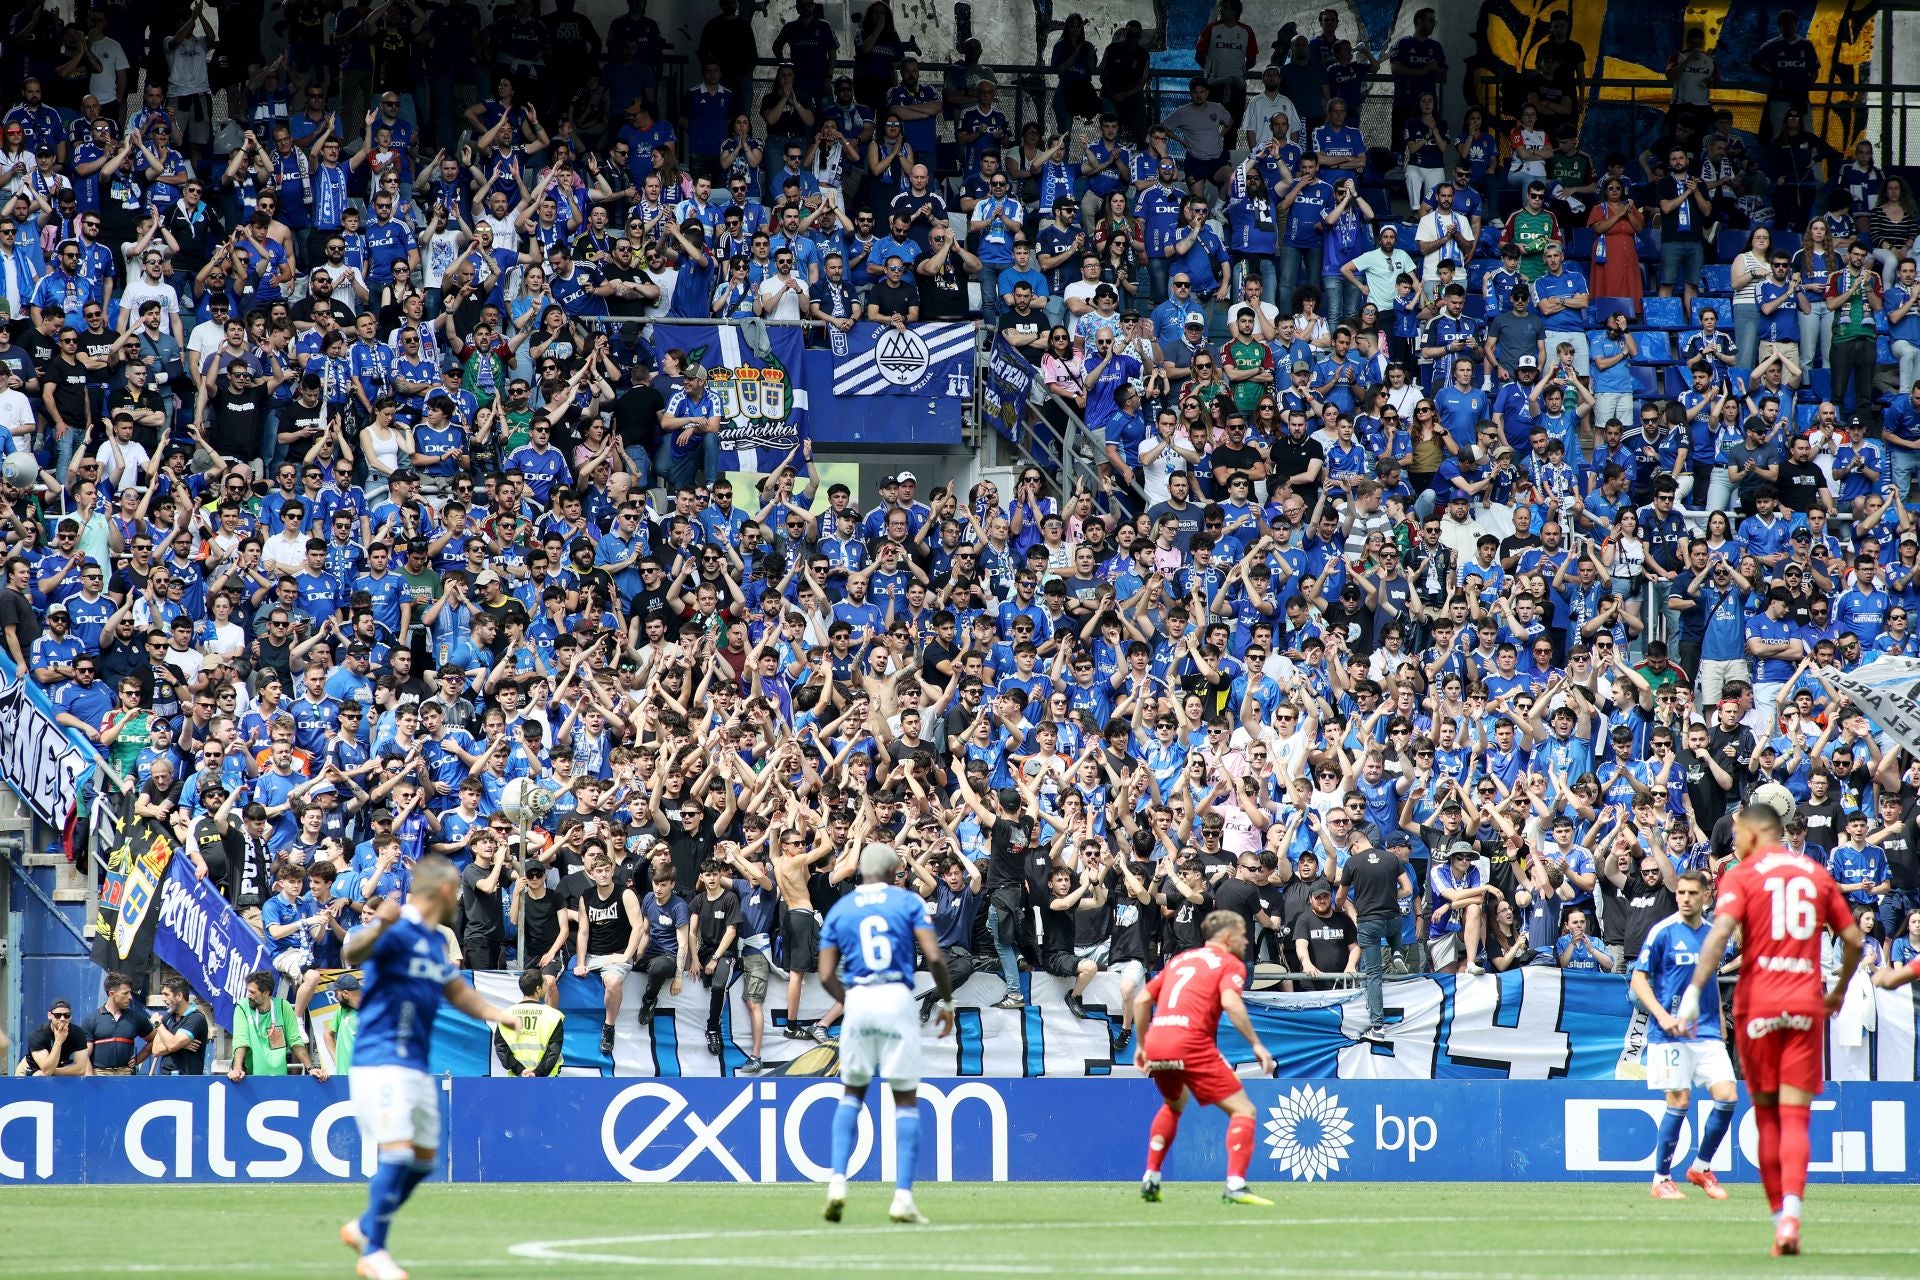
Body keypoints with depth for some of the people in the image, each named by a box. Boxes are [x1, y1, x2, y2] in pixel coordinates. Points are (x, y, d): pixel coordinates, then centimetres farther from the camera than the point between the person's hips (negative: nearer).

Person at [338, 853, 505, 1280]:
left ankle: (364, 1229, 29)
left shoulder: (436, 942, 15)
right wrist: (379, 926, -55)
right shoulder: (398, 932, -14)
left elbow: (459, 994, 29)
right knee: (397, 1152, -18)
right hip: (382, 1063, -9)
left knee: (423, 1159, 13)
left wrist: (502, 1016, 15)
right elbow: (352, 953, -33)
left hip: (417, 1065, 9)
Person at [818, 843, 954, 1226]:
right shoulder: (909, 902, 6)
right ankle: (903, 1195, -4)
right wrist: (946, 1001, 7)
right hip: (898, 1000, -2)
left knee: (852, 1093, 18)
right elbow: (934, 957, -5)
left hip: (858, 1001, 2)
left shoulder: (840, 910, 13)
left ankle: (838, 1180, 1)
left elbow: (827, 975, 7)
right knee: (906, 1099, 5)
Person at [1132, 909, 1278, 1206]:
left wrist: (1142, 1045, 31)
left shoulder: (1180, 960, 25)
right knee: (1243, 1110, -2)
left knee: (1175, 1103, 35)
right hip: (1191, 1046, -7)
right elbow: (1230, 1003, -13)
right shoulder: (1230, 964, 6)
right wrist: (1256, 1045, -13)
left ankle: (1150, 1179, 28)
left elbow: (1142, 999, 23)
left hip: (1156, 1042, 7)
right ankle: (1235, 1185, -19)